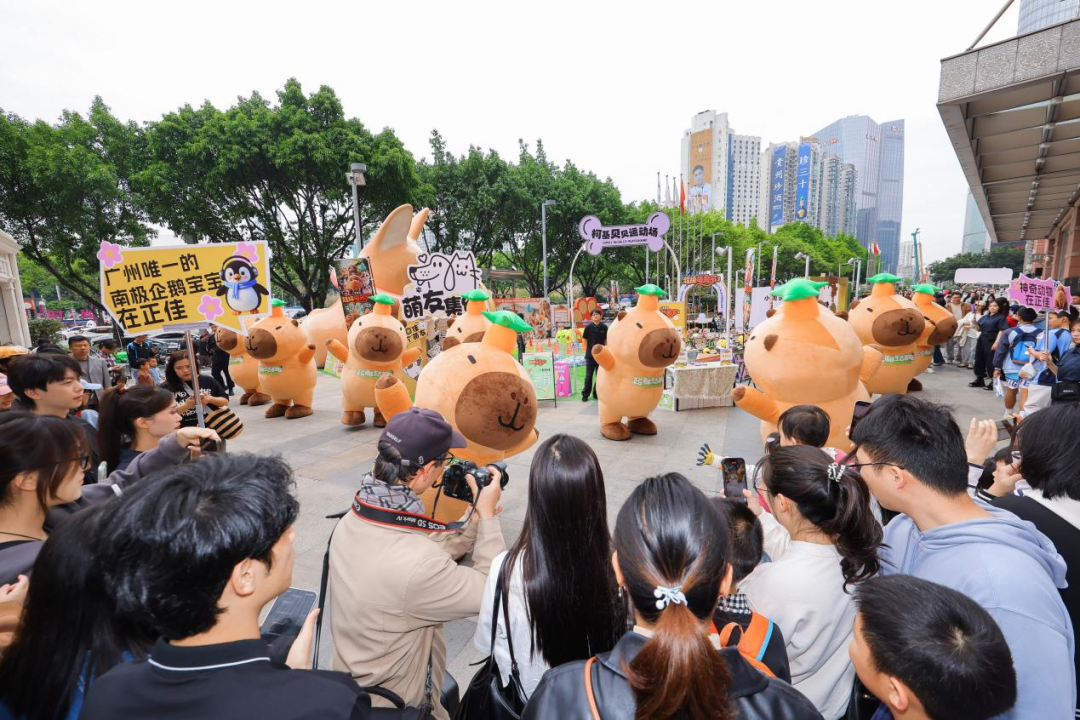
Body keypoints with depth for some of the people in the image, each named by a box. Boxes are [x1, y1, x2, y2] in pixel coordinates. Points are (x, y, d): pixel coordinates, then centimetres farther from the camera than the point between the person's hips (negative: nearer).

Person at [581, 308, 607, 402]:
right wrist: (588, 350, -1)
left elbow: (606, 340, 7)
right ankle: (585, 395, 11)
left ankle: (597, 393, 22)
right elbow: (585, 340, 2)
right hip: (590, 355, -2)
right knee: (588, 376, 2)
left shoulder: (604, 327, -2)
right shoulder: (588, 327, -5)